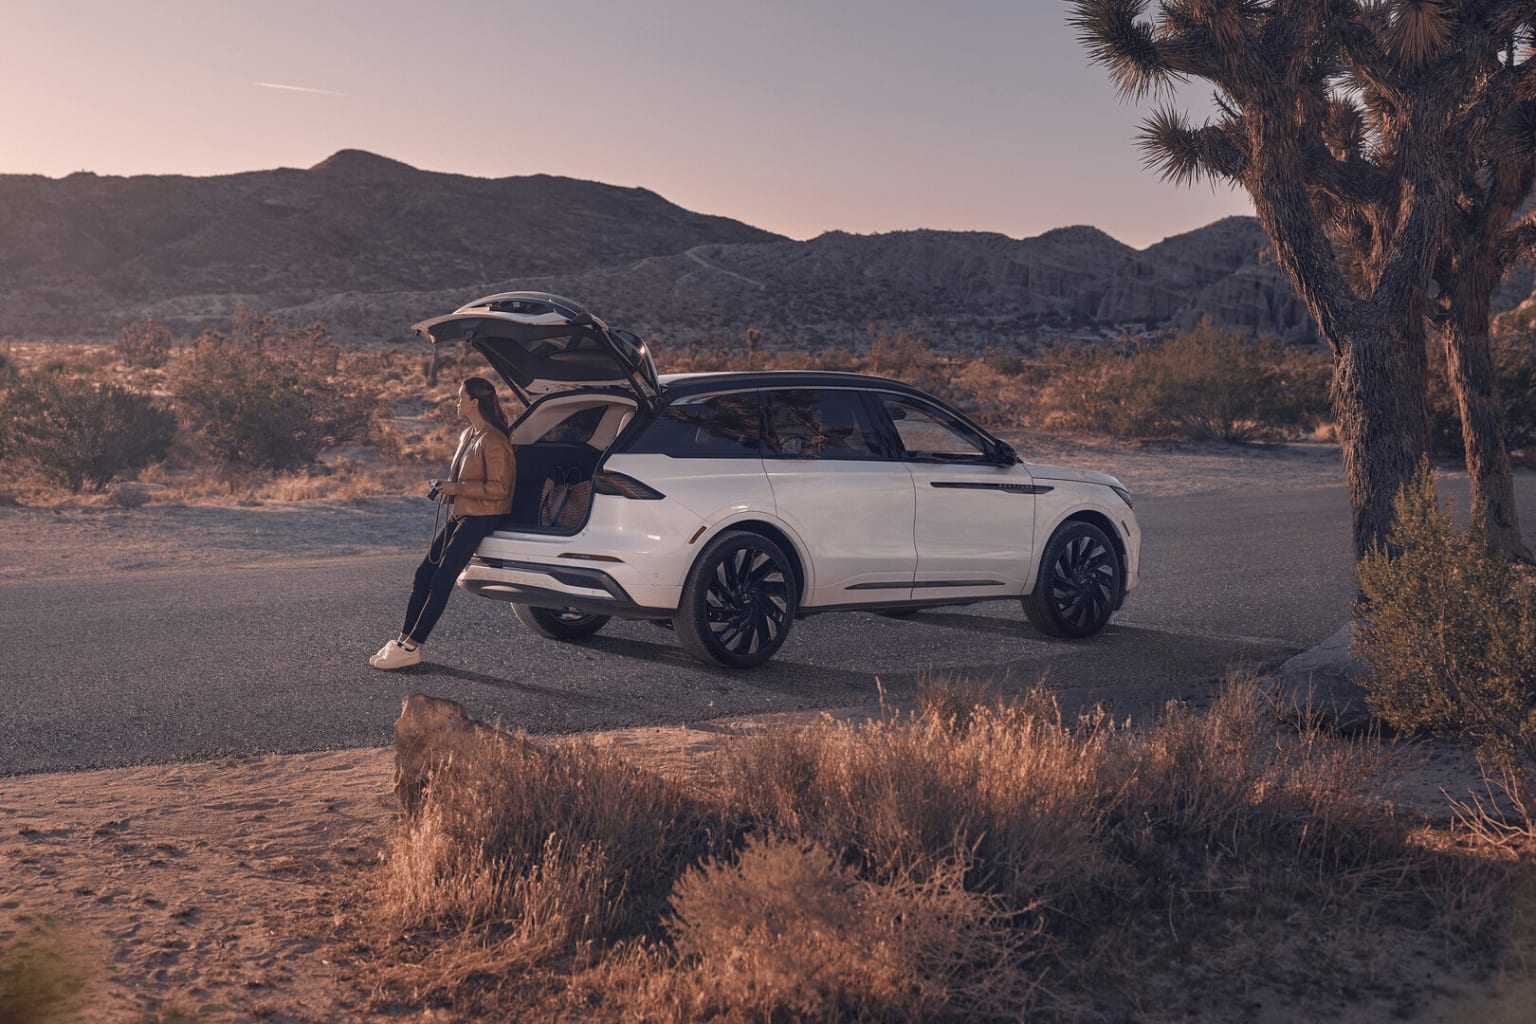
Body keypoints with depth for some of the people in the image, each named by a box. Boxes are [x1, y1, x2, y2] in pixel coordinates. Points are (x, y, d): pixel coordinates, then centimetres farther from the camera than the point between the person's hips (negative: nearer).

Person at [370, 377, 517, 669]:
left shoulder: (493, 441, -17)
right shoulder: (467, 435, 13)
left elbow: (498, 488, -22)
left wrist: (457, 488, -19)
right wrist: (445, 486, 7)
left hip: (480, 518, -10)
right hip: (459, 514, 10)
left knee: (442, 579, -11)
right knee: (424, 573, 7)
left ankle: (410, 648, -7)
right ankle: (403, 640, 12)